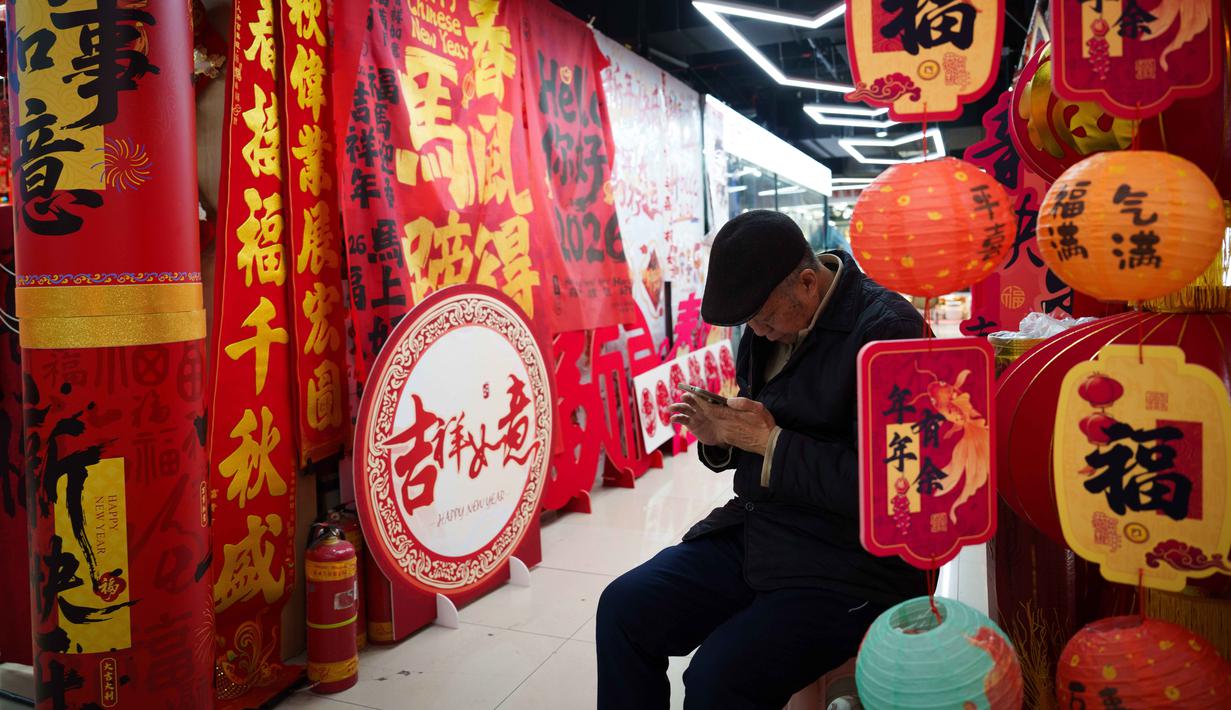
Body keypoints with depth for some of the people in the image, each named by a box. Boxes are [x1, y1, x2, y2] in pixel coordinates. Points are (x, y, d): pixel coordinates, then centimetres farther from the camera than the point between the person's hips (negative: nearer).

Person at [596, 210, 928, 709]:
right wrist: (720, 436, -5)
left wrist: (769, 442, -19)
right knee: (622, 608, -3)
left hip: (847, 565, -7)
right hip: (752, 533, 7)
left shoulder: (887, 329, -17)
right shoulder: (769, 321, 6)